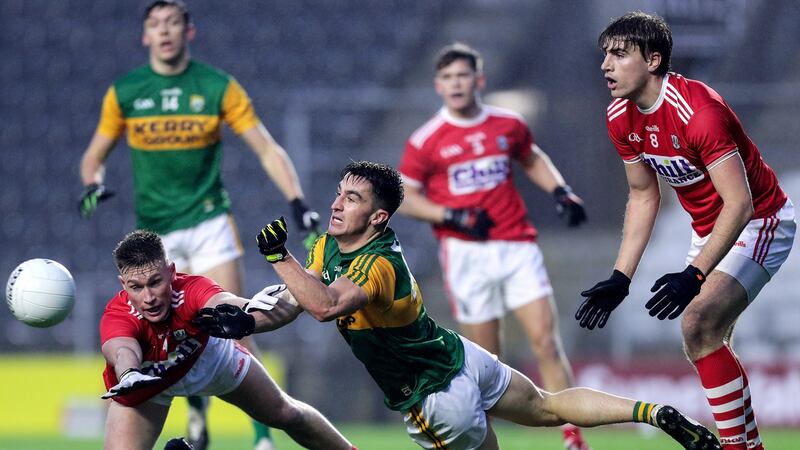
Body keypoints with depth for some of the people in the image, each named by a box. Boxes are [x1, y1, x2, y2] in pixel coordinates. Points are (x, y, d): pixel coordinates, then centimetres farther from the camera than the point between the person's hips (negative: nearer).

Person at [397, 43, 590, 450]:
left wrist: (560, 191, 9)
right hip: (466, 253, -2)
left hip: (517, 247, 2)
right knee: (485, 360, 0)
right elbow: (403, 198, 2)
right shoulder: (426, 141, -2)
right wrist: (452, 217, -12)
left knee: (546, 340, -9)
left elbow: (533, 159, 26)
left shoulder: (508, 125, 7)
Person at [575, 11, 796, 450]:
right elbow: (643, 196, 9)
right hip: (709, 230, 9)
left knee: (699, 324, -25)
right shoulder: (621, 118, -5)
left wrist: (694, 276, -40)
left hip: (760, 224, -9)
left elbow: (740, 205, -33)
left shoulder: (698, 110, -31)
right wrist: (619, 279, 4)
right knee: (709, 344, 12)